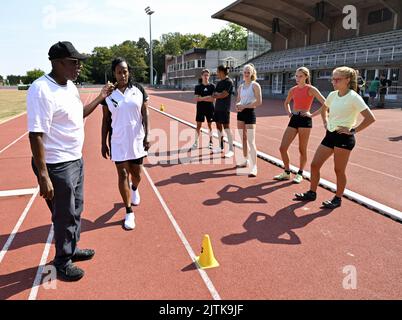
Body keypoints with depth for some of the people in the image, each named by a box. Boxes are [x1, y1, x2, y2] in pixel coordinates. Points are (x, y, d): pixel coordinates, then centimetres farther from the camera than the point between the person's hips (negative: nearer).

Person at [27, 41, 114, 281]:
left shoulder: (70, 85, 7)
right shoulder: (42, 90, -21)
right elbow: (36, 135, -24)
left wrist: (100, 98, 20)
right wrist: (43, 176, -25)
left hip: (76, 160, 9)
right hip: (57, 166, -9)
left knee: (76, 209, 21)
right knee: (65, 216, 7)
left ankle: (72, 249, 42)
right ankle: (62, 261, 29)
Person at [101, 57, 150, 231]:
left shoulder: (138, 89, -1)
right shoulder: (108, 94, -1)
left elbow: (145, 114, 1)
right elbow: (106, 120, 3)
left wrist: (147, 136, -6)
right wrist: (103, 143, 2)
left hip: (137, 139, 1)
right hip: (118, 141, 0)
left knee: (136, 173, 13)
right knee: (123, 174, 2)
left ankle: (134, 189, 50)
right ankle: (129, 212, 14)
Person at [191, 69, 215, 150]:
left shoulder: (212, 86, 1)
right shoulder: (198, 87, 2)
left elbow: (213, 99, -7)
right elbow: (196, 99, -7)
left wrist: (202, 98, -12)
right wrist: (208, 97, -13)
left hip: (210, 109, 0)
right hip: (200, 109, 0)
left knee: (210, 125, 7)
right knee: (198, 125, 3)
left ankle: (211, 142, 18)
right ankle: (196, 143, 10)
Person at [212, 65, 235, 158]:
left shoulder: (229, 81, -9)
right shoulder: (219, 82, 16)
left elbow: (224, 95, -17)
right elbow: (215, 94, 14)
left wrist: (216, 95, -1)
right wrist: (218, 94, -6)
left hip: (225, 109, -8)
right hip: (217, 107, 8)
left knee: (226, 128, -6)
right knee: (218, 126, 11)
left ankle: (231, 150, 1)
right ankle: (221, 147, 22)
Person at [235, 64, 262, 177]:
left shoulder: (255, 85, -5)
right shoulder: (241, 87, 13)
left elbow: (259, 102, -13)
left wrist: (244, 106, -16)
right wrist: (237, 105, -6)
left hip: (250, 113, -7)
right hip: (241, 113, 7)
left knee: (251, 141, -12)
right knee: (243, 138, 13)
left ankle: (254, 167, -11)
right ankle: (246, 161, 26)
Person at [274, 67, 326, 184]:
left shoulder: (311, 89, -4)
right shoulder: (293, 90, 12)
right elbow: (286, 103, 31)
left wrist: (312, 115, -11)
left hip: (305, 120, -5)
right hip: (294, 119, 6)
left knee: (302, 150, 3)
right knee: (282, 148, 0)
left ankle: (300, 174, 20)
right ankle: (286, 173, 16)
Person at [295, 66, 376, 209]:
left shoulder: (353, 97, -13)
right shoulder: (333, 95, 7)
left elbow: (370, 118, -17)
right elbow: (324, 109, 29)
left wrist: (353, 130, -15)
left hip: (344, 137, -7)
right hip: (330, 135, 7)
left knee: (339, 170, 2)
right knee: (315, 165, 6)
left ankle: (338, 199, 19)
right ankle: (312, 193, 21)